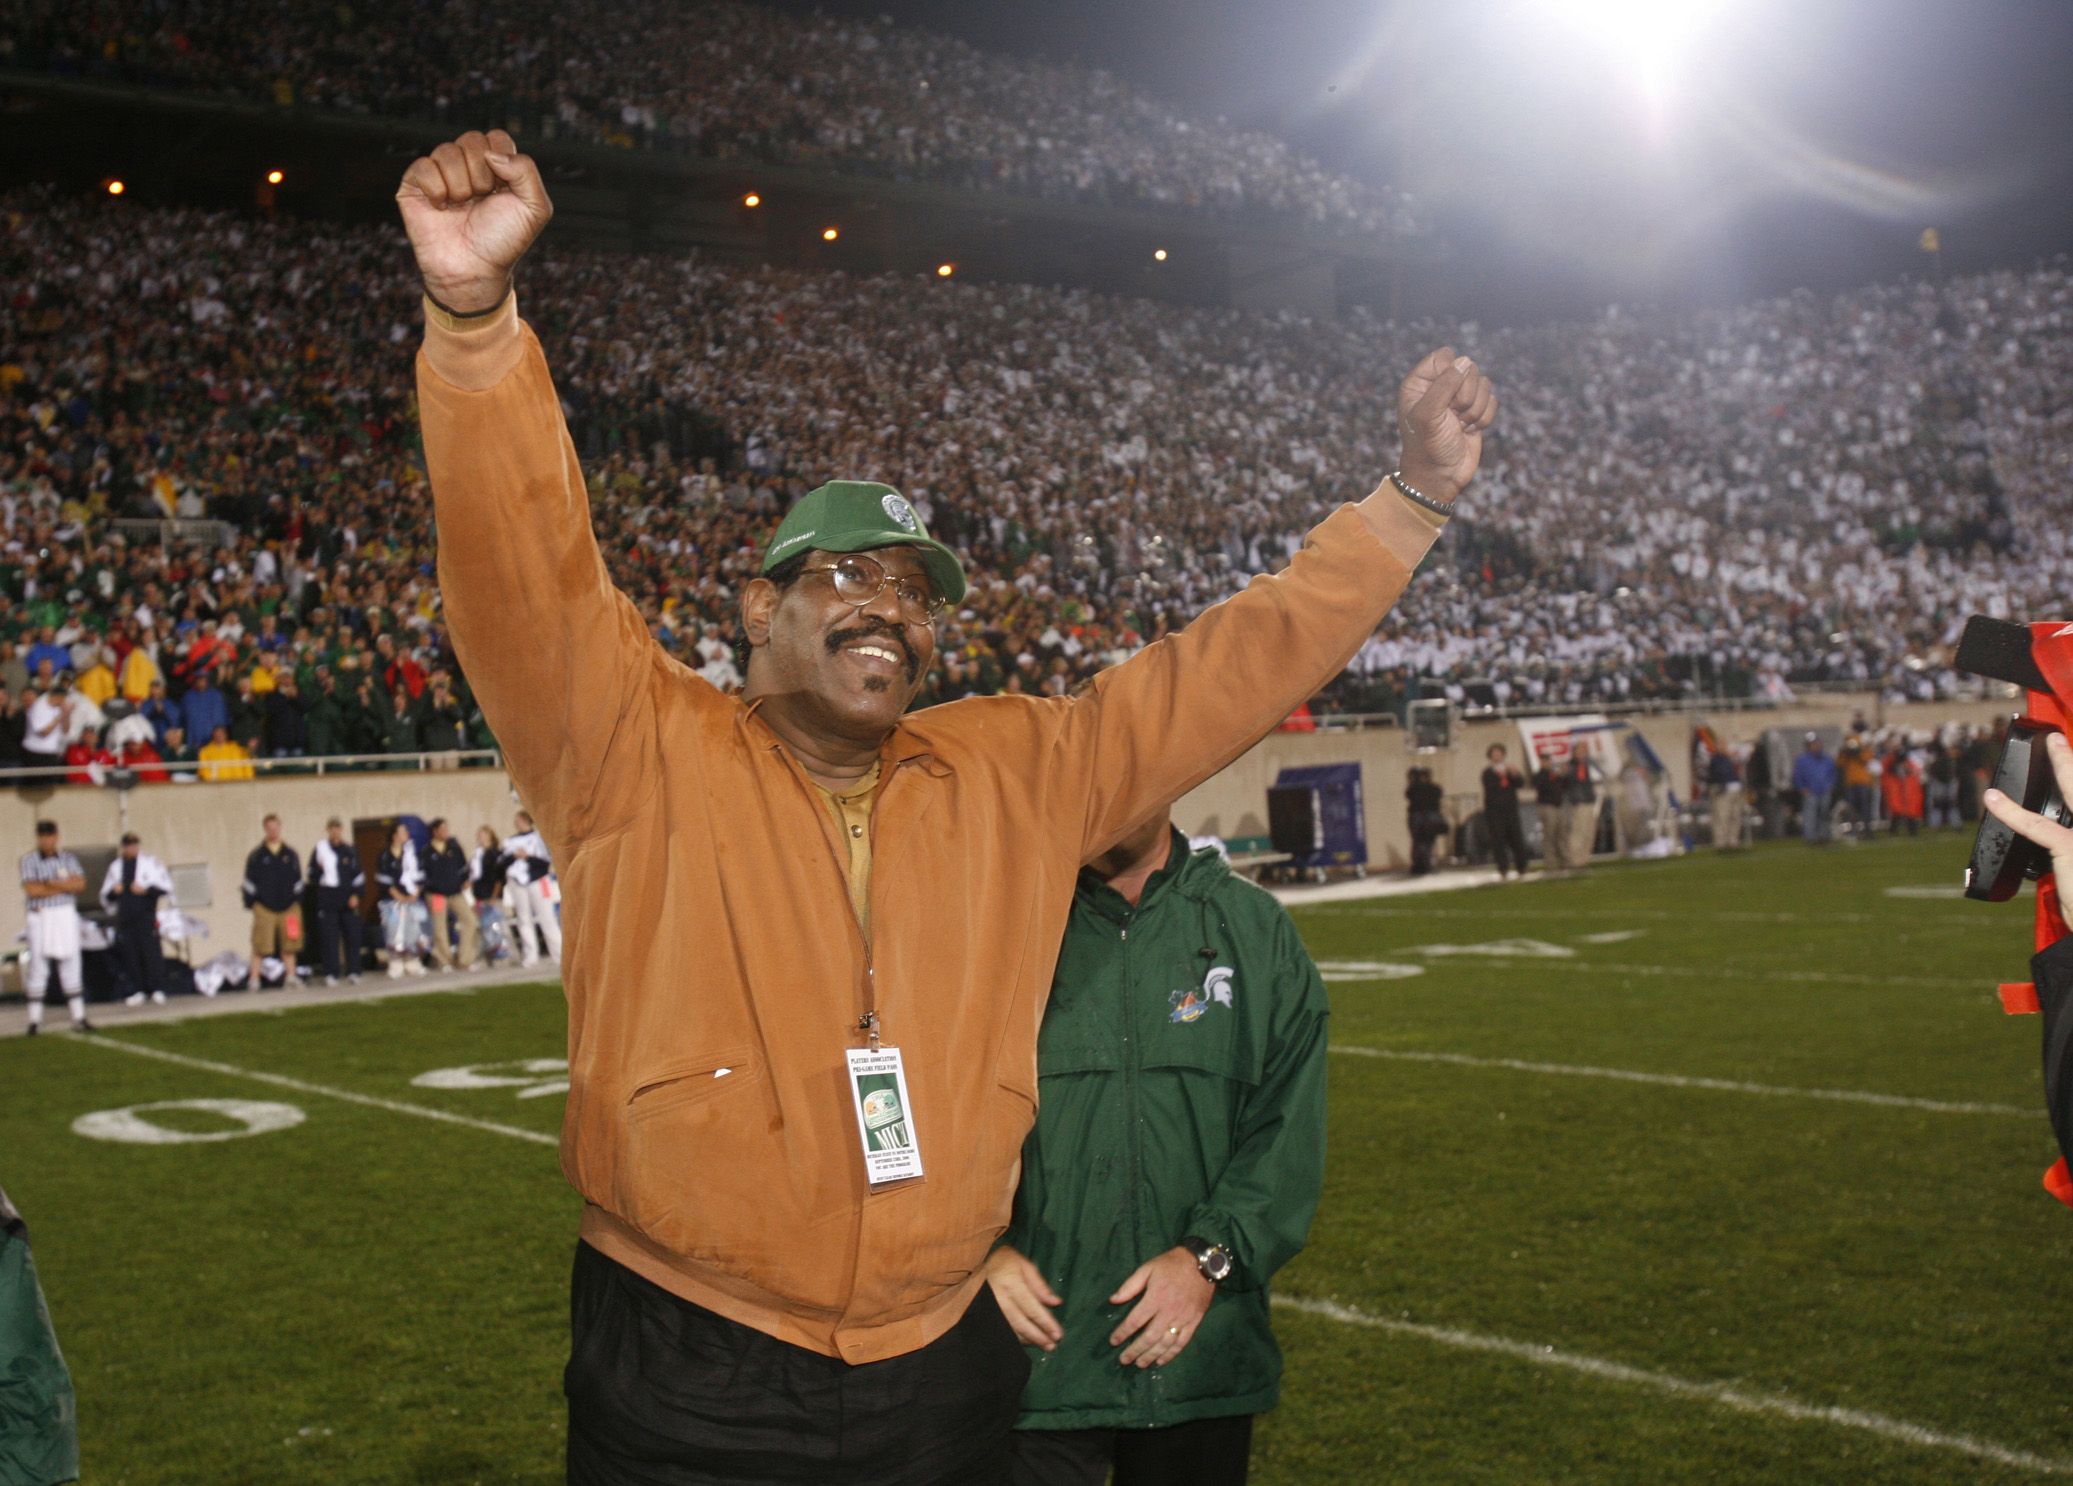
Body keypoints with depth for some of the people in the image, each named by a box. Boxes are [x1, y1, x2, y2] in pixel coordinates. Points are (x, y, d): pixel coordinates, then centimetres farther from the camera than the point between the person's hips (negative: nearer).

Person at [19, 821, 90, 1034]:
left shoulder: (67, 858, 8)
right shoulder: (29, 861, -1)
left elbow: (80, 884, -5)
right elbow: (30, 890, -14)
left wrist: (51, 883, -14)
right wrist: (64, 887, -9)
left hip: (66, 915, 3)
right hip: (40, 918, -2)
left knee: (71, 967, 4)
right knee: (38, 968, -2)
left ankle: (78, 1017, 7)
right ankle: (34, 1020, 3)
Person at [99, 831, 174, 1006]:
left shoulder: (151, 863, 3)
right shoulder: (115, 867, 15)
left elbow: (165, 887, 0)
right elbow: (105, 896, 18)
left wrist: (147, 890, -13)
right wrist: (113, 891, -3)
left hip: (146, 915, -4)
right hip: (124, 917, 4)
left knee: (151, 951, -8)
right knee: (129, 954, 2)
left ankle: (157, 990, -4)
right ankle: (138, 991, 8)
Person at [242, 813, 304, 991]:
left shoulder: (290, 854, 9)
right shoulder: (257, 855, 2)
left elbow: (297, 880, 13)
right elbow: (250, 881, 4)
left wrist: (298, 903, 9)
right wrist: (250, 903, -2)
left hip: (288, 905, 2)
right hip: (264, 907, -2)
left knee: (289, 943, 6)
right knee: (260, 945, -4)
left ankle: (291, 976, 11)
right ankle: (254, 979, 1)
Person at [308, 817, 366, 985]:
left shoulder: (350, 850, 8)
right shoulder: (319, 849, 6)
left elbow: (359, 874, 7)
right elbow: (312, 873, 10)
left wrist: (356, 894, -2)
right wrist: (317, 869, -12)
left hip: (348, 897, 1)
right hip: (327, 898, -1)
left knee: (352, 935, 0)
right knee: (329, 936, -2)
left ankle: (353, 972, 7)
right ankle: (331, 973, 3)